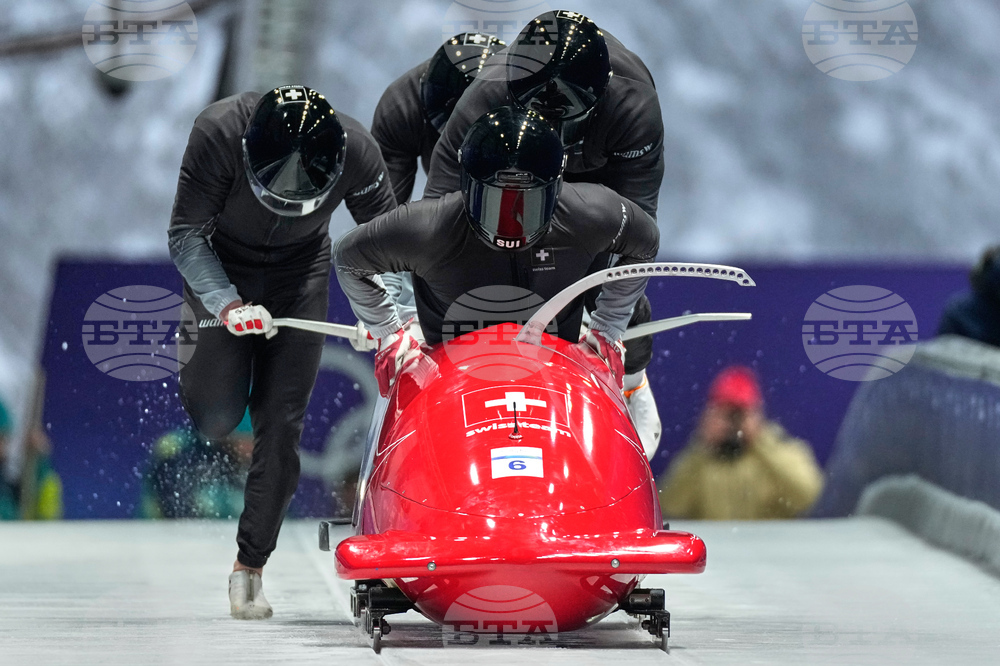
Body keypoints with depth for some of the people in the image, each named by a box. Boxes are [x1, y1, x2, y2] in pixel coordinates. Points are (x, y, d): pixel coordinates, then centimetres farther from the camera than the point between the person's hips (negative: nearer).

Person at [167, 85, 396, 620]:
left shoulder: (357, 153, -28)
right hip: (221, 263, -1)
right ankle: (200, 347, 25)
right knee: (217, 417, -11)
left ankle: (250, 566, 5)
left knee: (281, 423, -6)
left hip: (300, 269, 1)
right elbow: (185, 234, -24)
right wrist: (225, 304, -38)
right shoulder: (219, 132, -34)